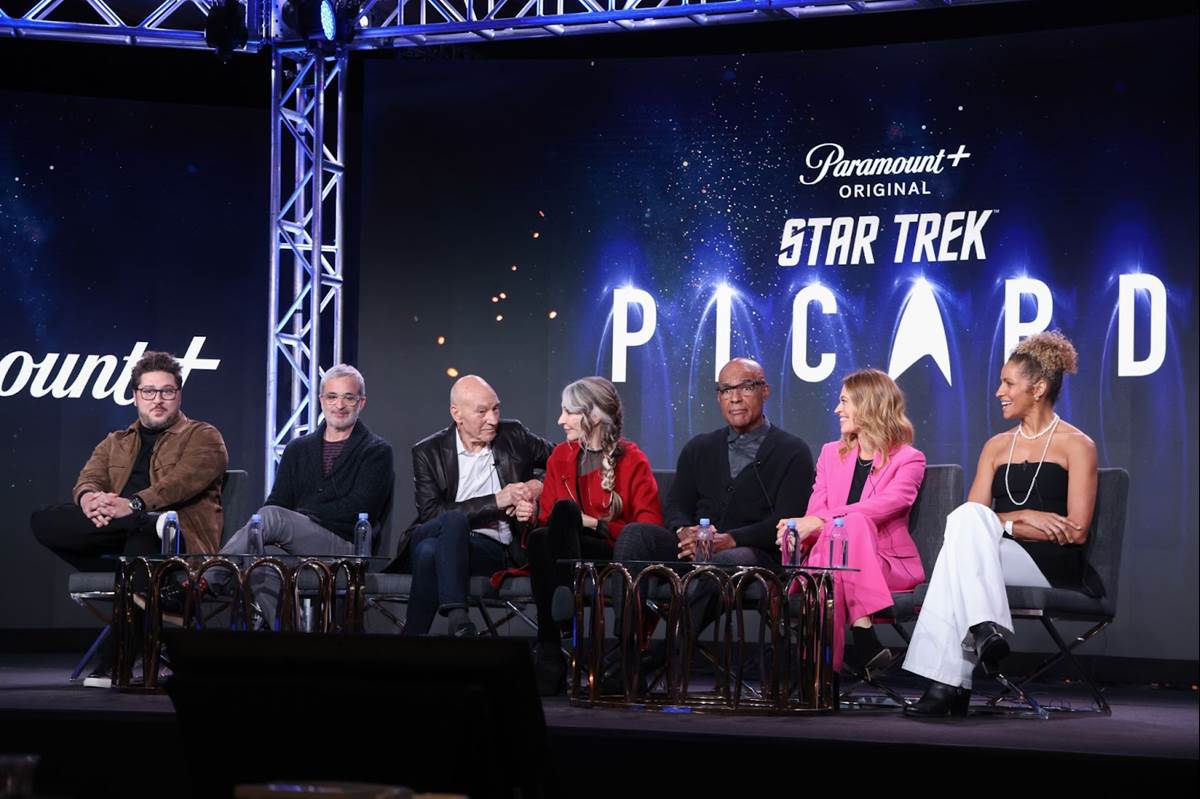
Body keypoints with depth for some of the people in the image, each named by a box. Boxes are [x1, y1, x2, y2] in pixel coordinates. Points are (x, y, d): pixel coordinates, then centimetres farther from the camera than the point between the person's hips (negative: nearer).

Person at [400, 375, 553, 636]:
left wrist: (539, 486, -1)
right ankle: (456, 615, -43)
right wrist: (496, 501, -13)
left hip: (493, 550, 0)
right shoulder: (428, 452, 4)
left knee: (429, 552, -33)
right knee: (455, 519, -37)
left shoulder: (514, 436, 9)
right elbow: (430, 513, -8)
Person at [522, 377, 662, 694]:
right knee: (540, 537, -33)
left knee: (564, 510, -32)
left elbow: (650, 528, -3)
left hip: (614, 556, -3)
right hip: (567, 557, 4)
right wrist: (530, 516, -7)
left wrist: (596, 524, -13)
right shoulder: (560, 457, 16)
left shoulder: (632, 460, 2)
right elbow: (546, 519, 16)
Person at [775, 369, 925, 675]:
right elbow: (815, 514, 7)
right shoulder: (831, 454, 20)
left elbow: (883, 506, -16)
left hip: (889, 566, -3)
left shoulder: (908, 460, 3)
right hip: (830, 556, 3)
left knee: (852, 523, -36)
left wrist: (822, 522, -28)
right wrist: (799, 534, -18)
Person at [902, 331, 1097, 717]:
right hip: (999, 555, 4)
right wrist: (1022, 517, -7)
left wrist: (1002, 522, -7)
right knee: (964, 519, -32)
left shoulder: (1075, 446, 5)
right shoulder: (997, 446, 21)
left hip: (1053, 567, -4)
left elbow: (1076, 531, -5)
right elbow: (969, 516, 10)